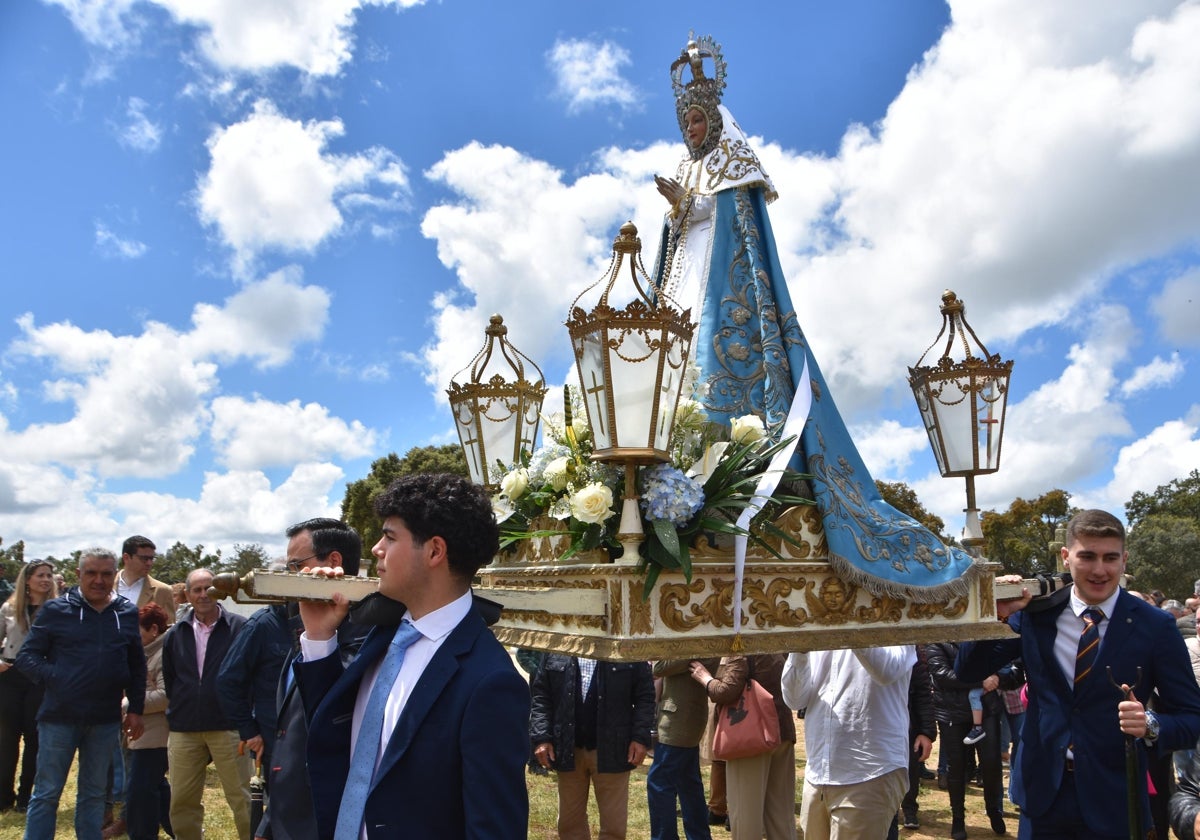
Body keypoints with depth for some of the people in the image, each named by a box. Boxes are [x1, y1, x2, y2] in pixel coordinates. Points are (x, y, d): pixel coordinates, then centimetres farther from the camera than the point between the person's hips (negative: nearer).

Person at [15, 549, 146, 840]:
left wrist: (136, 709, 7)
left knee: (94, 793, 15)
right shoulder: (55, 609, -3)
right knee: (46, 793, 7)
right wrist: (54, 677, -19)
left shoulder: (127, 613, 3)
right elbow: (26, 656, -3)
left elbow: (137, 666, 9)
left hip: (105, 720, 2)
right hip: (59, 717, -2)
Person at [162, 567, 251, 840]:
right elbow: (169, 679, 16)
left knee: (241, 798, 3)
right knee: (182, 802, 12)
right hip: (184, 730, 4)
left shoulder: (240, 627, -7)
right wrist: (177, 712, 11)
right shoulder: (176, 633, 8)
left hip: (228, 728, -4)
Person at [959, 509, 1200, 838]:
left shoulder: (1155, 626, -7)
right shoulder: (1035, 613, -2)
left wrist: (1151, 725, -24)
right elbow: (968, 670, -2)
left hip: (1113, 802, -1)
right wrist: (998, 617, -17)